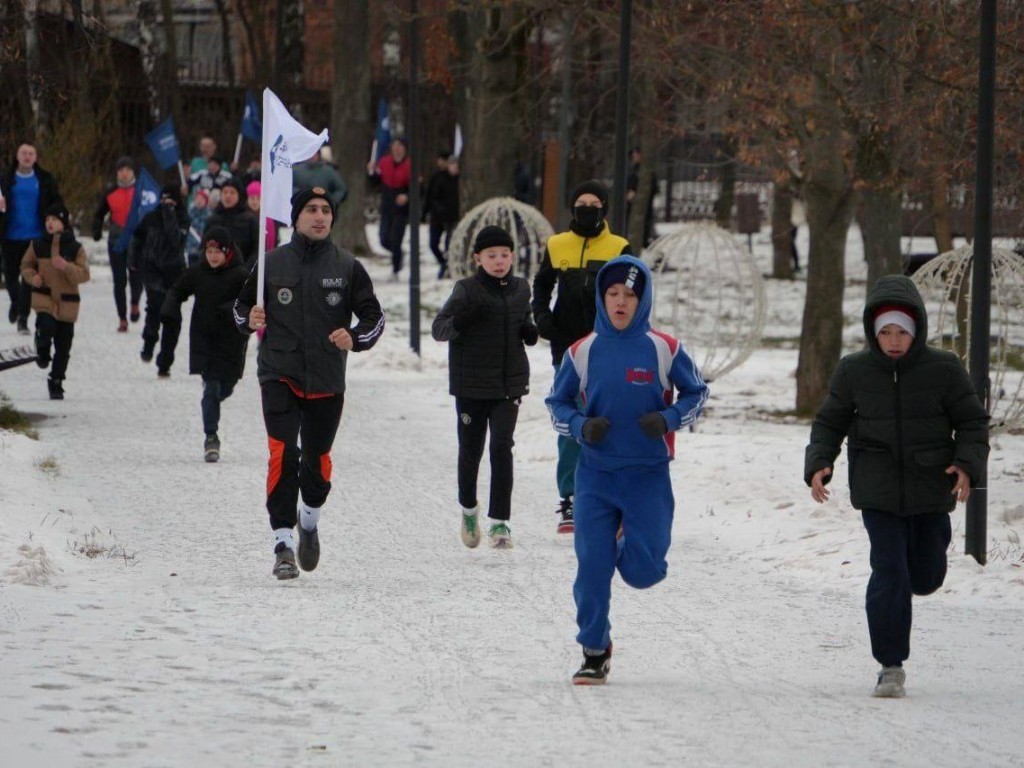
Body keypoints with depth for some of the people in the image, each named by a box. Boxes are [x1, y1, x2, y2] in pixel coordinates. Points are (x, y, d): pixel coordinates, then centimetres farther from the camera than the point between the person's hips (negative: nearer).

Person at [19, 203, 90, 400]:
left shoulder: (75, 248, 0)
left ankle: (56, 383, 20)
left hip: (67, 302, 0)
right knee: (46, 327, -28)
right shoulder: (38, 245, 4)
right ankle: (42, 353, 7)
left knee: (63, 347, 4)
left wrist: (66, 267, -23)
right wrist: (32, 276, -7)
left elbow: (84, 274, -5)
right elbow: (26, 265, 15)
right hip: (44, 298, 0)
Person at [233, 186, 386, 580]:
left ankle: (309, 521, 38)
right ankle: (283, 541, -14)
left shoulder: (347, 267, 2)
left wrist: (355, 338, -14)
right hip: (279, 376, -1)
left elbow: (374, 316, 6)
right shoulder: (271, 263, 3)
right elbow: (241, 306, 14)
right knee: (282, 455, -16)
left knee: (317, 460, 9)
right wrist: (250, 319, -9)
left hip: (327, 382, 1)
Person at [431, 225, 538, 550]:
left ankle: (500, 521, -7)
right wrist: (461, 320, -27)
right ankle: (468, 508, 34)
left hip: (510, 384, 2)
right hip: (472, 384, -1)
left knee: (502, 447, -10)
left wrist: (530, 331, -2)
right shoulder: (467, 290, -7)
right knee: (471, 449, 9)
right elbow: (438, 328, -6)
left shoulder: (520, 289, 4)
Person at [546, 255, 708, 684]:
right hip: (595, 476, 1)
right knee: (592, 566, -3)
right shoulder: (582, 352, 1)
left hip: (649, 476, -1)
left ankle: (631, 547, 31)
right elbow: (556, 403, 11)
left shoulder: (664, 350, -3)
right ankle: (594, 651, 13)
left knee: (642, 571, -6)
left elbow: (697, 394, 8)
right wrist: (581, 427, -10)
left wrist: (668, 419, -12)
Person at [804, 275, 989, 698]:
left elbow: (973, 422, 1)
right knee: (889, 573, -12)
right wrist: (818, 465, -10)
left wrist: (968, 465, -16)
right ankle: (891, 666, -4)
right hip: (878, 490, -1)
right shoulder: (854, 371, -2)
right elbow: (830, 423, 7)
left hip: (930, 488, 1)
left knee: (925, 578, 10)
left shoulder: (943, 369, -5)